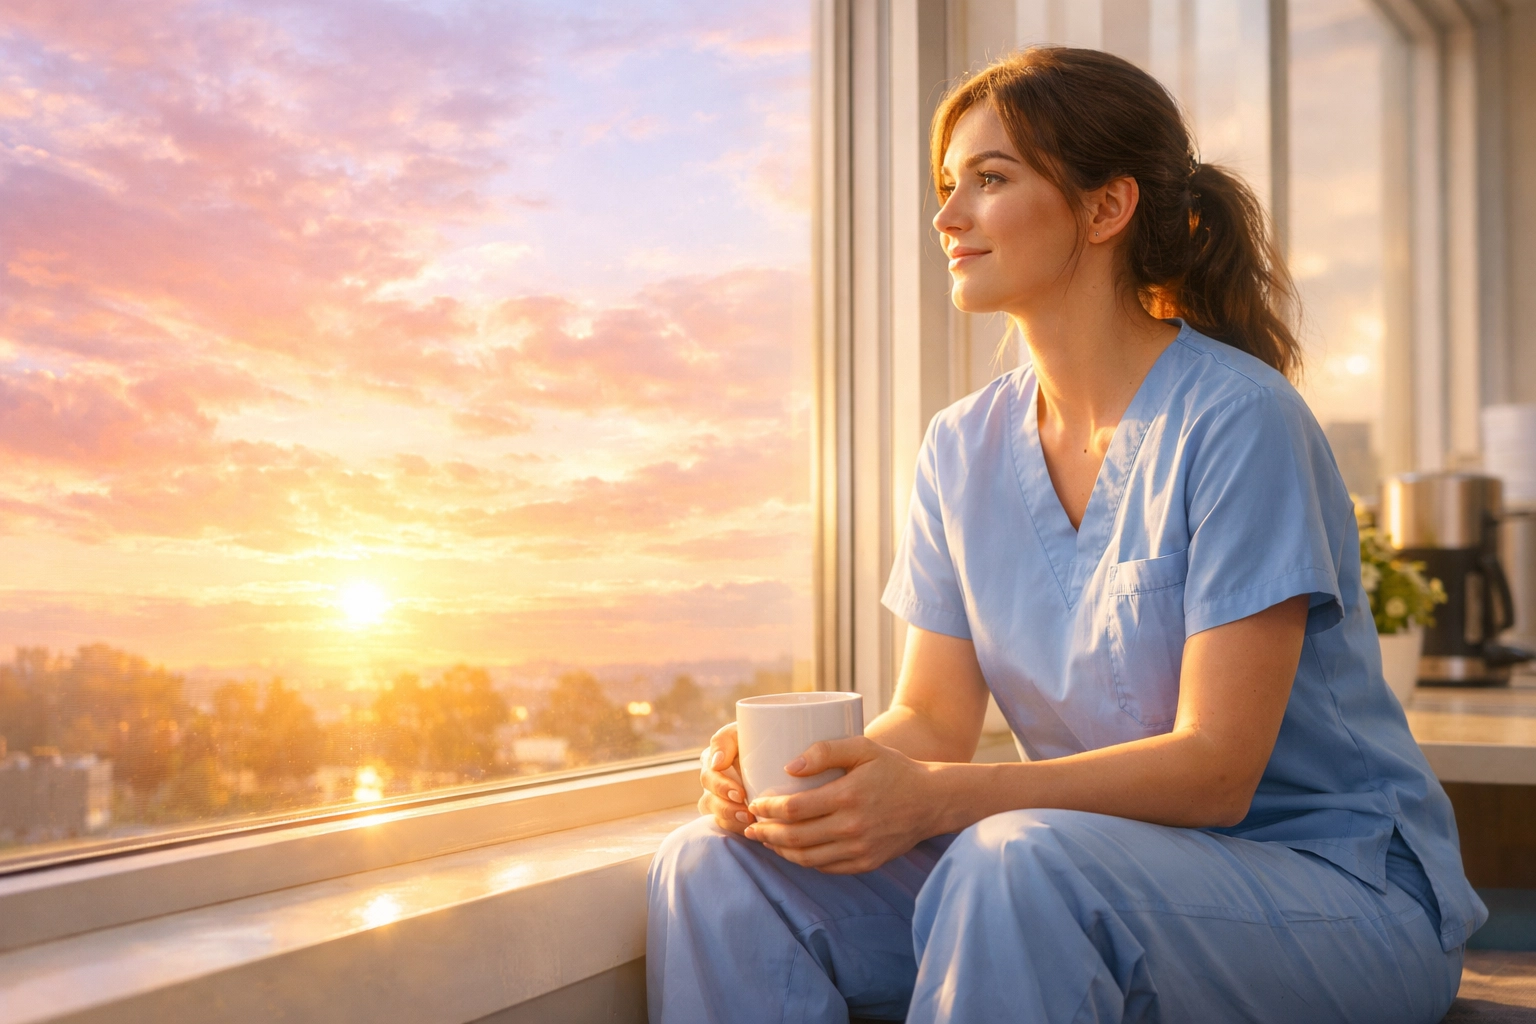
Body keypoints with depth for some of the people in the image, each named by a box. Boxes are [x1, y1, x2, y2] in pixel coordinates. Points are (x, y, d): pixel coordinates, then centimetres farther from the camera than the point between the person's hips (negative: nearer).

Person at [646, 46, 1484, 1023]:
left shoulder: (1236, 420, -16)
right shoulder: (963, 448, 5)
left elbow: (1214, 770, -20)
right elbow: (933, 718, 5)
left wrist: (932, 799, -31)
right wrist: (806, 771, -18)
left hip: (1345, 890, -5)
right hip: (1108, 876, 6)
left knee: (1018, 861, -37)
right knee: (716, 865, -13)